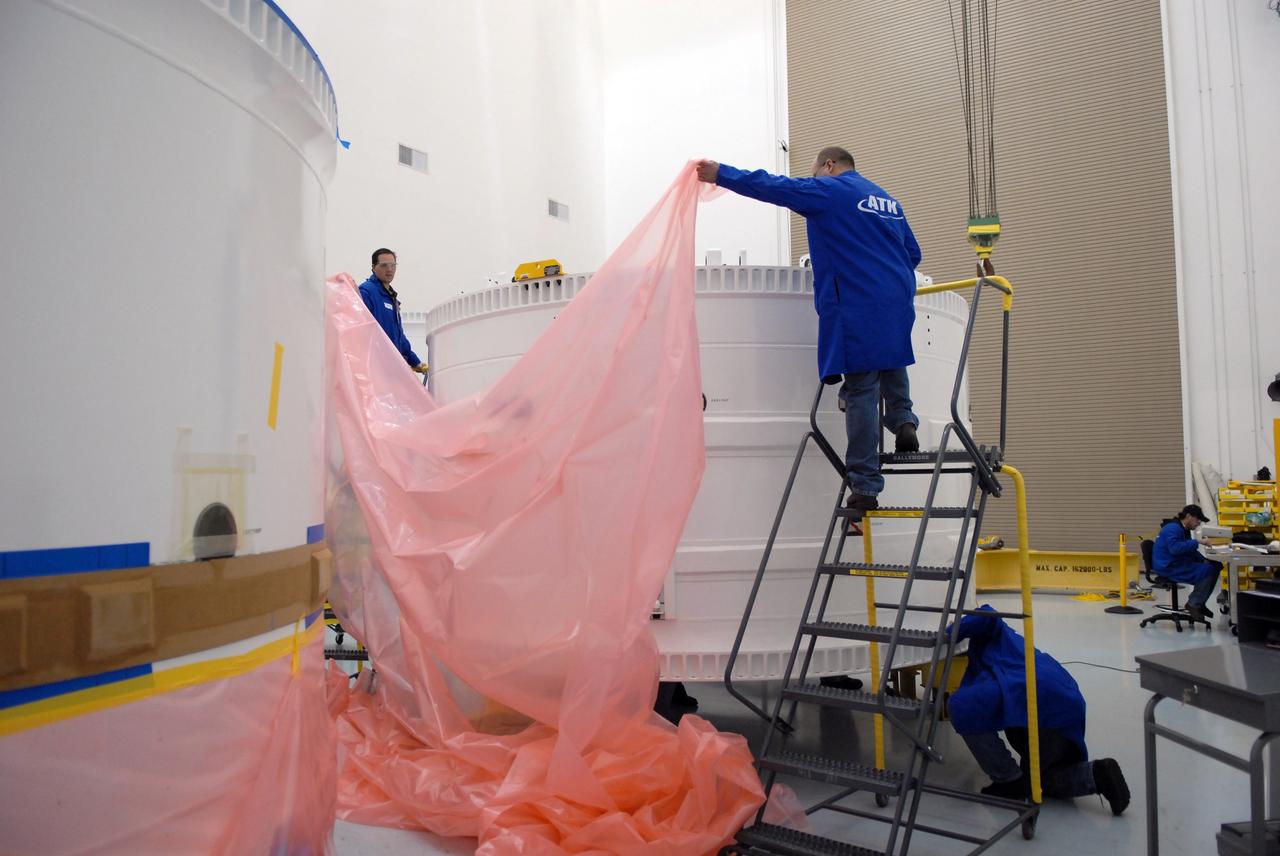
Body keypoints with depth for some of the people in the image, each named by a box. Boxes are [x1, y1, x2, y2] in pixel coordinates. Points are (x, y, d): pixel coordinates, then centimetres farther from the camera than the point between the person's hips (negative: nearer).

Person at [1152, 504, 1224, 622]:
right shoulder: (1173, 528, -16)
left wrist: (1204, 560, 5)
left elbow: (1189, 550, 22)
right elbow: (1175, 548, -32)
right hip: (1169, 567, -11)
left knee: (1216, 566, 4)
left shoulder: (1183, 529, 17)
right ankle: (1193, 604, -8)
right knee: (1208, 570, -21)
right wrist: (1197, 542, -30)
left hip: (1178, 564, 11)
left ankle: (1199, 604, 9)